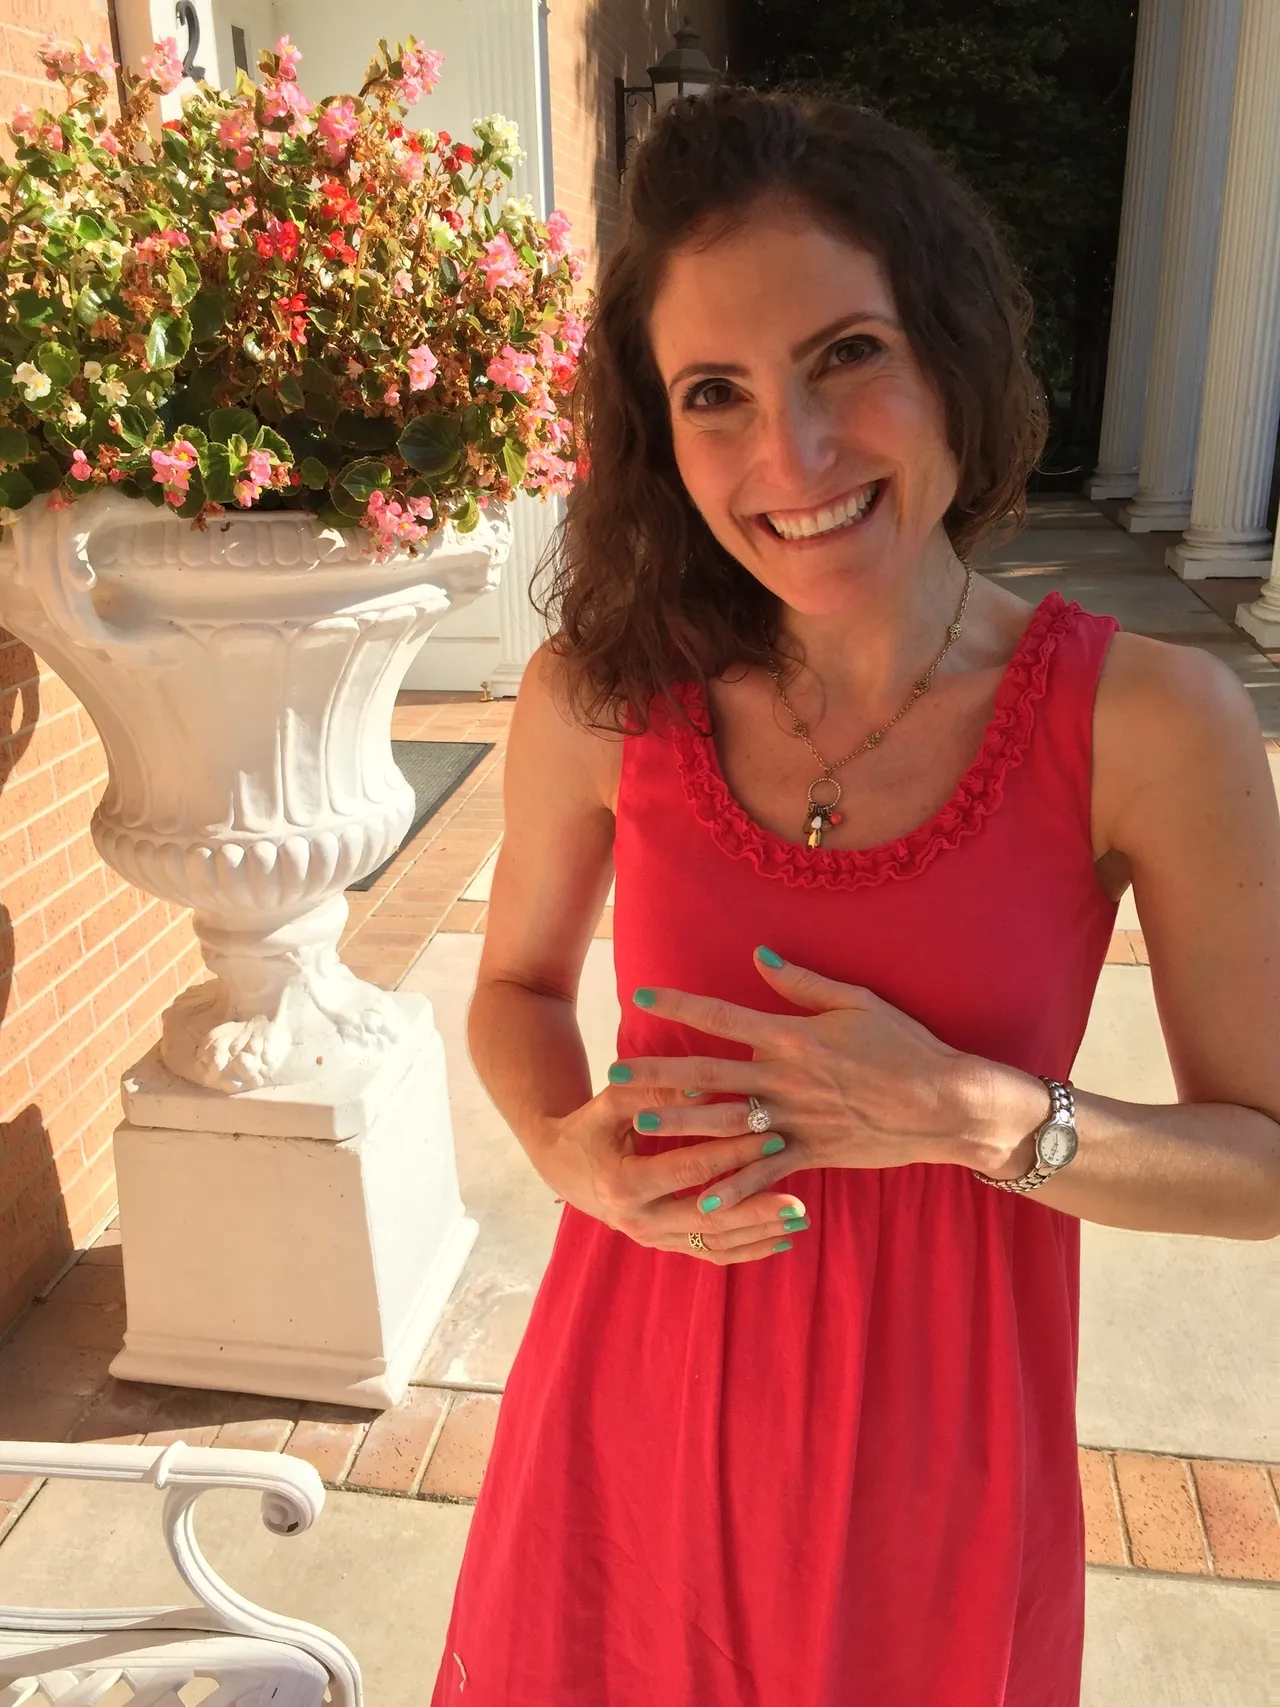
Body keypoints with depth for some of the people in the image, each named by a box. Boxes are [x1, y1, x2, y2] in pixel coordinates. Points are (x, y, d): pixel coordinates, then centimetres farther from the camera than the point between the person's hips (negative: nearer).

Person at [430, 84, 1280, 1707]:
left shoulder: (1146, 722, -17)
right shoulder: (604, 692, -12)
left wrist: (973, 1114, -25)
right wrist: (573, 1152, -15)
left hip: (930, 1458, -1)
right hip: (630, 1432, 2)